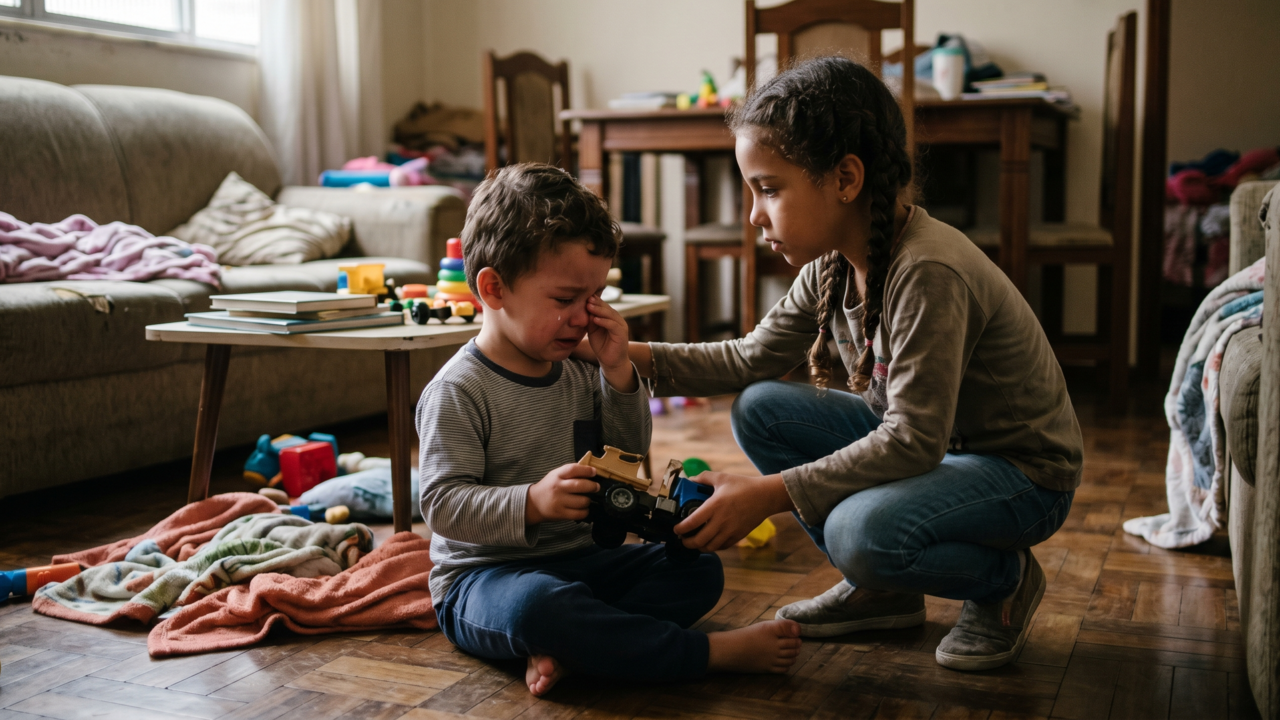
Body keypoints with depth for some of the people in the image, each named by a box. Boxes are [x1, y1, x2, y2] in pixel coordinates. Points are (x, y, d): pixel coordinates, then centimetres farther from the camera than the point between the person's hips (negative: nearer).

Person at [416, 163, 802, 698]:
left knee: (699, 569, -7)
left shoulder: (580, 376, 8)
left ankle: (566, 646, -28)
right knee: (537, 604, -40)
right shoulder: (457, 391, -13)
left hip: (581, 561, 7)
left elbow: (628, 460, 12)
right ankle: (711, 651, -29)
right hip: (487, 575, -7)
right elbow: (443, 505, -18)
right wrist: (533, 503, -34)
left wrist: (618, 372, -2)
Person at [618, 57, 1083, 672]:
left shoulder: (927, 273, -30)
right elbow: (753, 358, 5)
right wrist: (636, 357, -8)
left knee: (862, 530, -34)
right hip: (926, 442, 8)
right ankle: (882, 590, 8)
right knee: (761, 410, -4)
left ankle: (1005, 579, 0)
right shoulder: (832, 264, -4)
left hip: (1025, 470, -8)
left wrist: (767, 494, -32)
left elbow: (914, 441, -32)